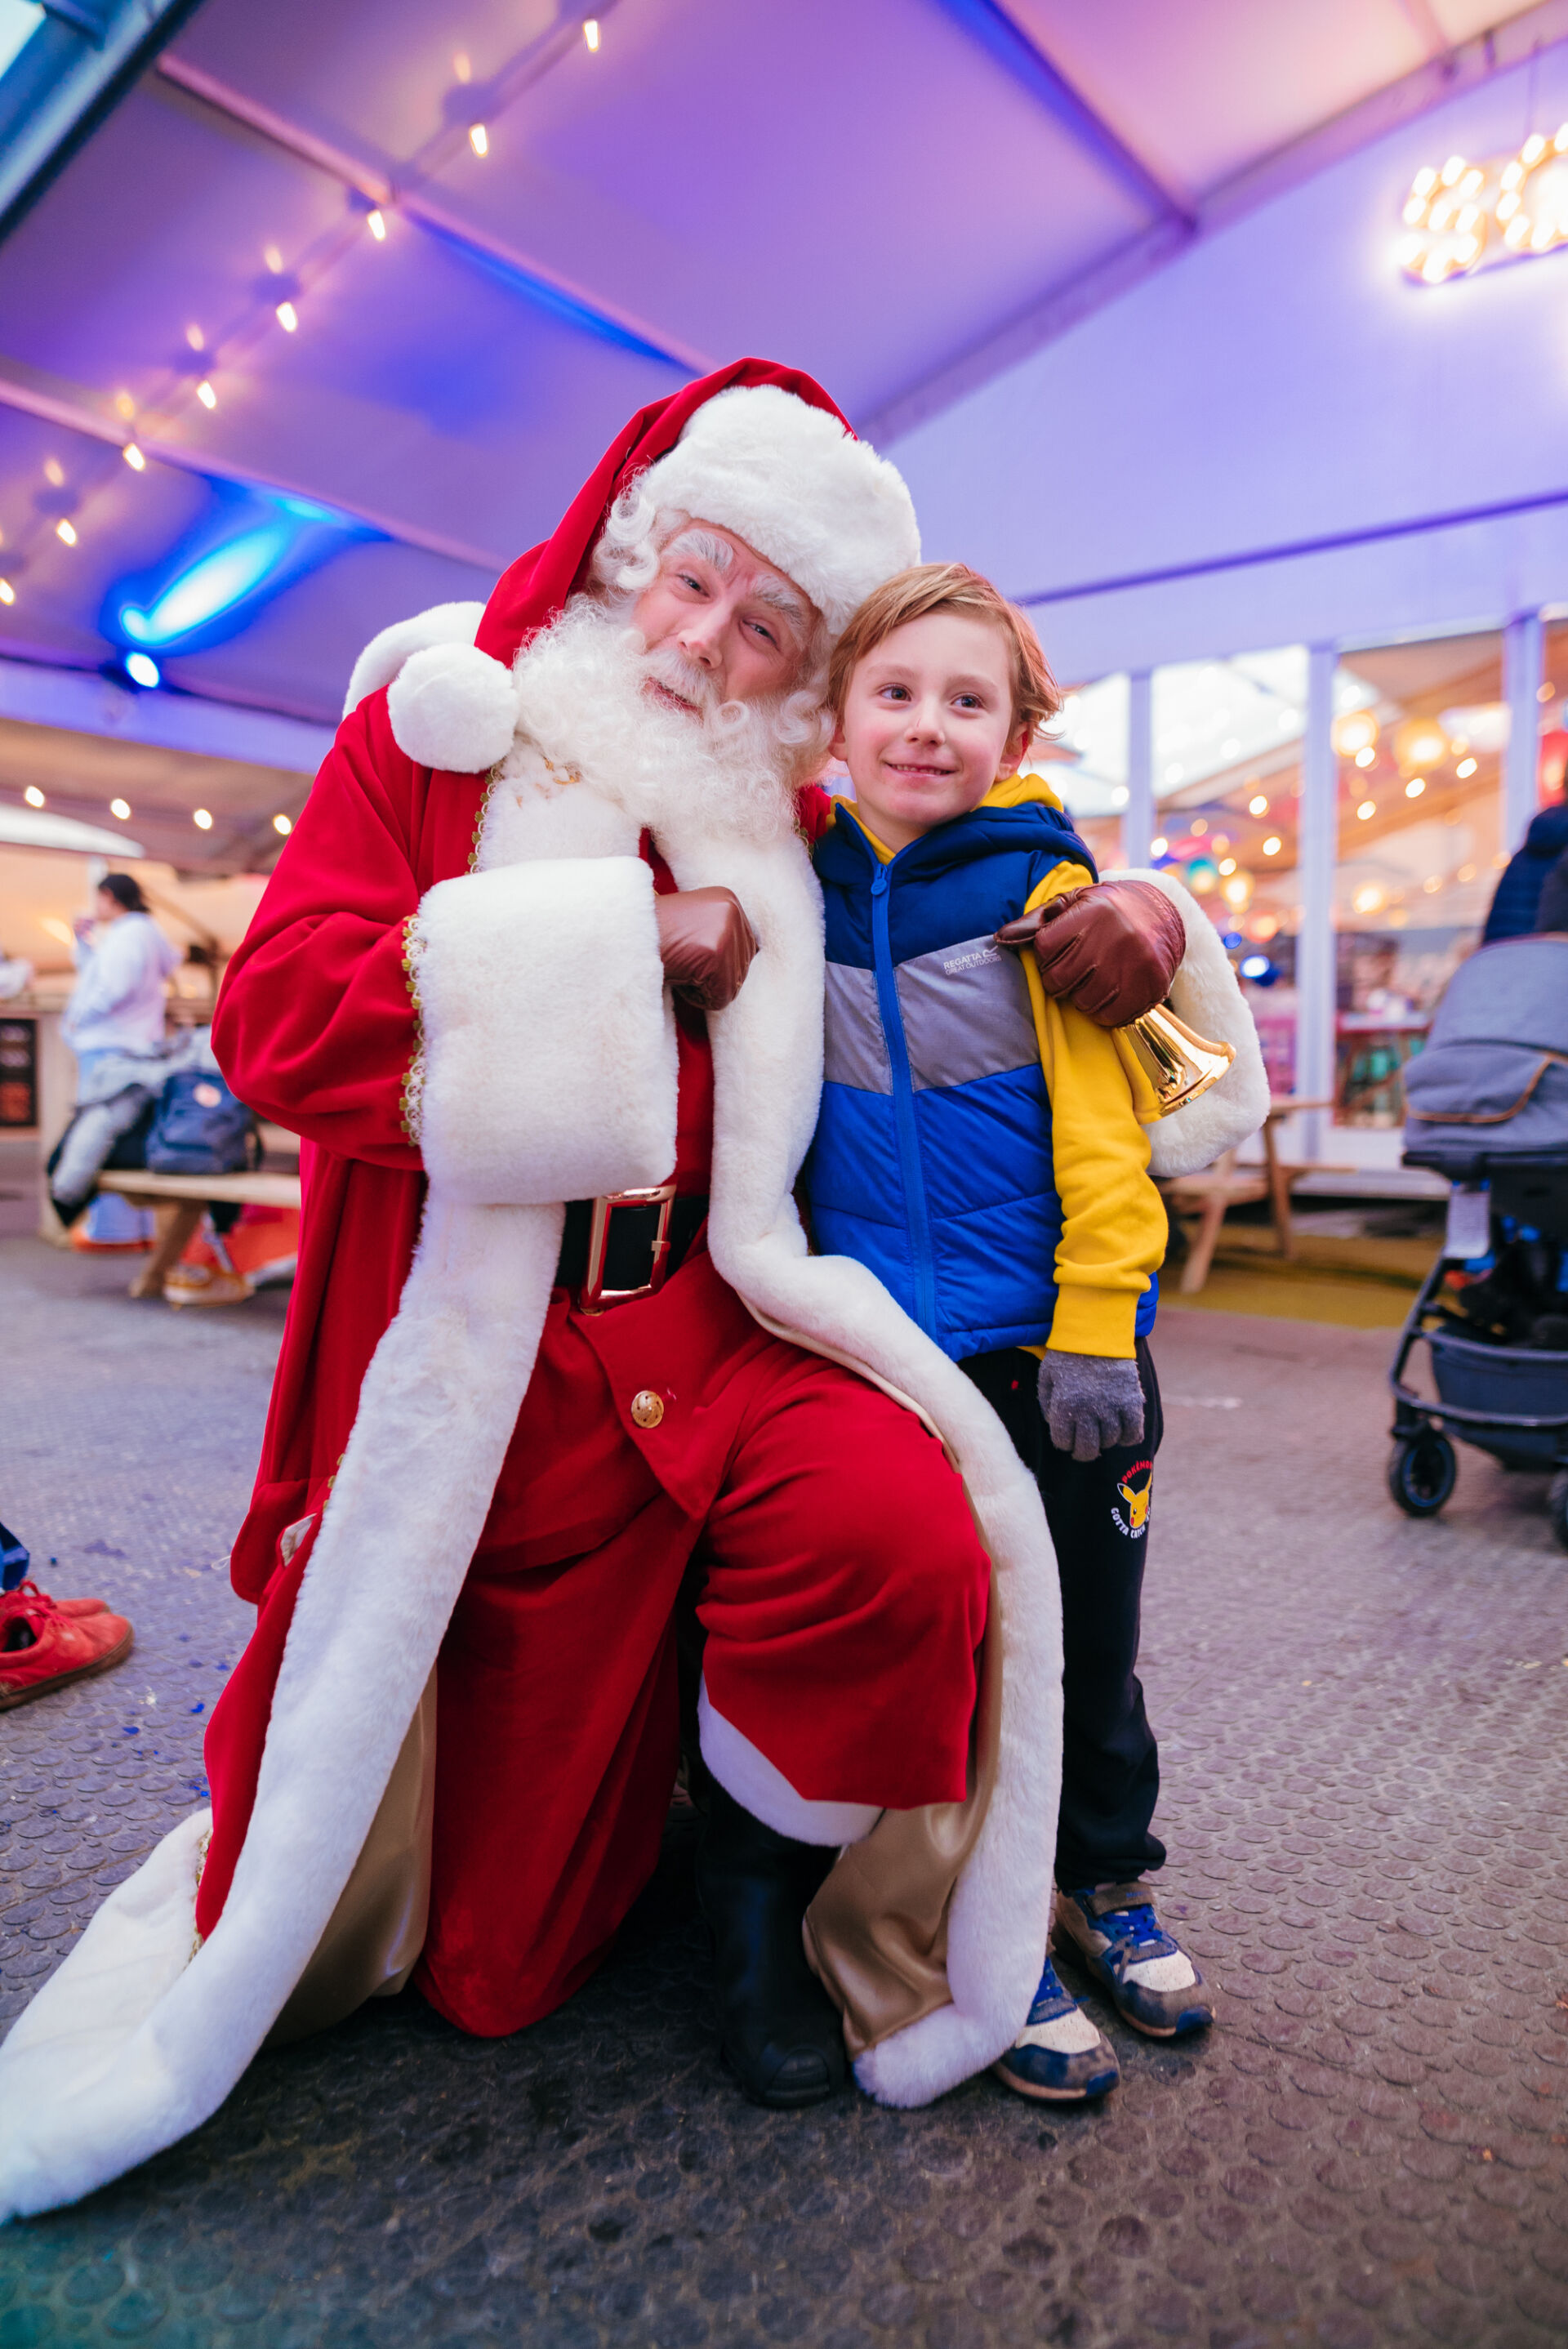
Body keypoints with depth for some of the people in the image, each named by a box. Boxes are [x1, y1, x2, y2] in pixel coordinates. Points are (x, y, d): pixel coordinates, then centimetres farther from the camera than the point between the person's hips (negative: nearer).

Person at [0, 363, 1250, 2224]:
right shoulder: (435, 728, 1)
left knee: (903, 1535, -28)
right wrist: (623, 943, -15)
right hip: (470, 1363, -2)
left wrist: (1122, 908, 0)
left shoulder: (792, 824, 8)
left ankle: (763, 1877, 5)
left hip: (703, 1320, 3)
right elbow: (277, 1017, -12)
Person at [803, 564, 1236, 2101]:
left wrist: (1096, 1328, -13)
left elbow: (1102, 1131, -8)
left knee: (1083, 1636, 14)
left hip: (1045, 1351, -1)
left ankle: (1105, 1883, 38)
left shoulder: (1046, 895, -5)